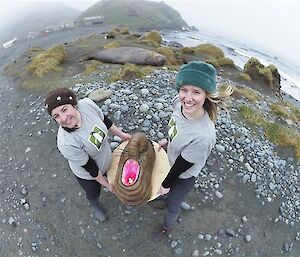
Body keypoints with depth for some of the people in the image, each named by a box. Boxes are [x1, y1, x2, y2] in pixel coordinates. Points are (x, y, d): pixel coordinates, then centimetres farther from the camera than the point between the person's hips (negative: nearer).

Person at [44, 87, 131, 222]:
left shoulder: (87, 104, -30)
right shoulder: (66, 143, -41)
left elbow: (104, 120, -8)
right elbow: (90, 168, -26)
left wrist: (121, 134, 2)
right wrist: (106, 184, -12)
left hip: (106, 157, 4)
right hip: (88, 174, -3)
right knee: (93, 193, 29)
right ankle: (94, 205, 66)